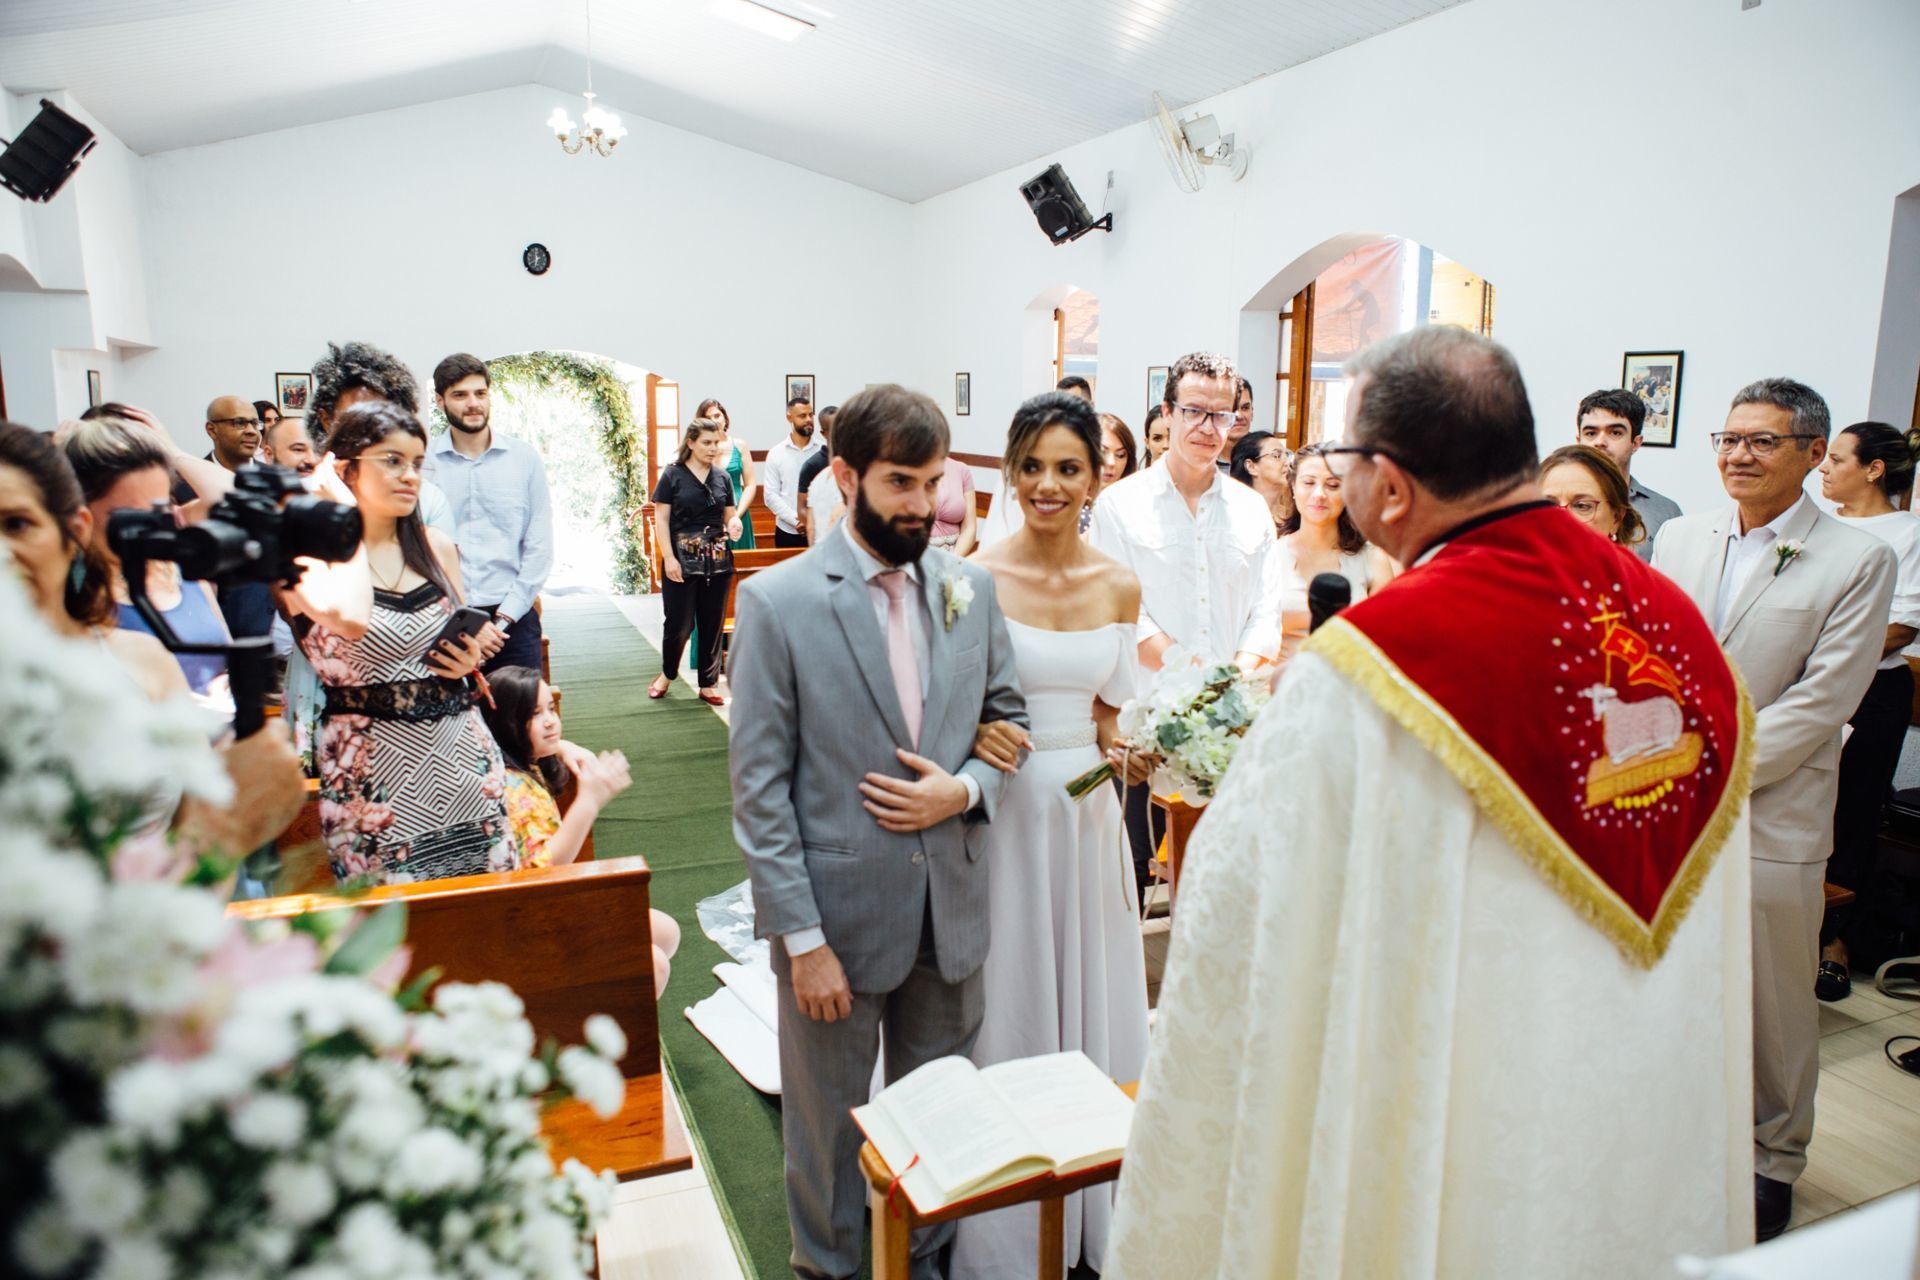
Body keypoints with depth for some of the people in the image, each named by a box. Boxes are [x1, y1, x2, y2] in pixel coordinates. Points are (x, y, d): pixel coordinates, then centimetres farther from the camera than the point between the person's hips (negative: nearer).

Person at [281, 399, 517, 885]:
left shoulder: (436, 546, 8)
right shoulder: (304, 554, -6)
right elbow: (348, 618, -28)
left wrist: (471, 659, -1)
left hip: (463, 754, 5)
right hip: (371, 768, -4)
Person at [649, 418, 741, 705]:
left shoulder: (722, 477, 9)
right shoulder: (673, 475, -2)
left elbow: (730, 514, 14)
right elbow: (661, 519, -4)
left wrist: (734, 523, -11)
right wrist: (669, 558, -12)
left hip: (717, 560, 4)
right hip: (683, 560, -4)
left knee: (713, 624, 7)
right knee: (680, 623, -1)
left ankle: (708, 684, 18)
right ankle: (667, 673, 25)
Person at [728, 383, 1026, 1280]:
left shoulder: (971, 586, 0)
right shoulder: (778, 600, -12)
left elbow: (1007, 717, 10)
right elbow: (759, 785, -12)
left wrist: (963, 789, -11)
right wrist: (803, 938, -13)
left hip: (950, 910, 4)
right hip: (838, 912, -3)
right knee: (826, 1119, 18)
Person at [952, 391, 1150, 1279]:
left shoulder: (1119, 587, 2)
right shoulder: (972, 578, -10)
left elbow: (1104, 717, 11)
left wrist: (1126, 753, -8)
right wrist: (973, 735, -24)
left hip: (1088, 813, 4)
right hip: (1002, 813, -4)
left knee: (1092, 996, 16)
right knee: (1008, 1000, 9)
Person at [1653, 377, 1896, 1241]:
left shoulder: (1858, 561, -5)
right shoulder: (1678, 537, 8)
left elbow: (1820, 702, -11)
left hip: (1771, 822, -3)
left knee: (1773, 1005, 10)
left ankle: (1772, 1159, 31)